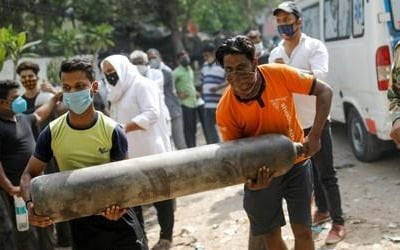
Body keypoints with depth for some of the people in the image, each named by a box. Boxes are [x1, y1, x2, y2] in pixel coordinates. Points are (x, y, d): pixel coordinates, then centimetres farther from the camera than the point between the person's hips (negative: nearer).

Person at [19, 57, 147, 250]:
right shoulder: (52, 133, -9)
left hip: (118, 218, -1)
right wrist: (30, 205, -21)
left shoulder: (112, 131, -14)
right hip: (80, 221, 2)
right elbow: (30, 174, -1)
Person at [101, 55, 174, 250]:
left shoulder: (142, 85, -9)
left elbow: (151, 114, -22)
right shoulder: (118, 92, 18)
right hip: (130, 154, 8)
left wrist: (125, 128, -29)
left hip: (151, 152, -8)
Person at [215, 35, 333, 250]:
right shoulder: (225, 110, -22)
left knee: (303, 231, 3)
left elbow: (324, 91, -13)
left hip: (295, 162, 0)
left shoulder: (279, 75, -23)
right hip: (261, 171, 0)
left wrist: (315, 135, -21)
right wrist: (250, 178, -33)